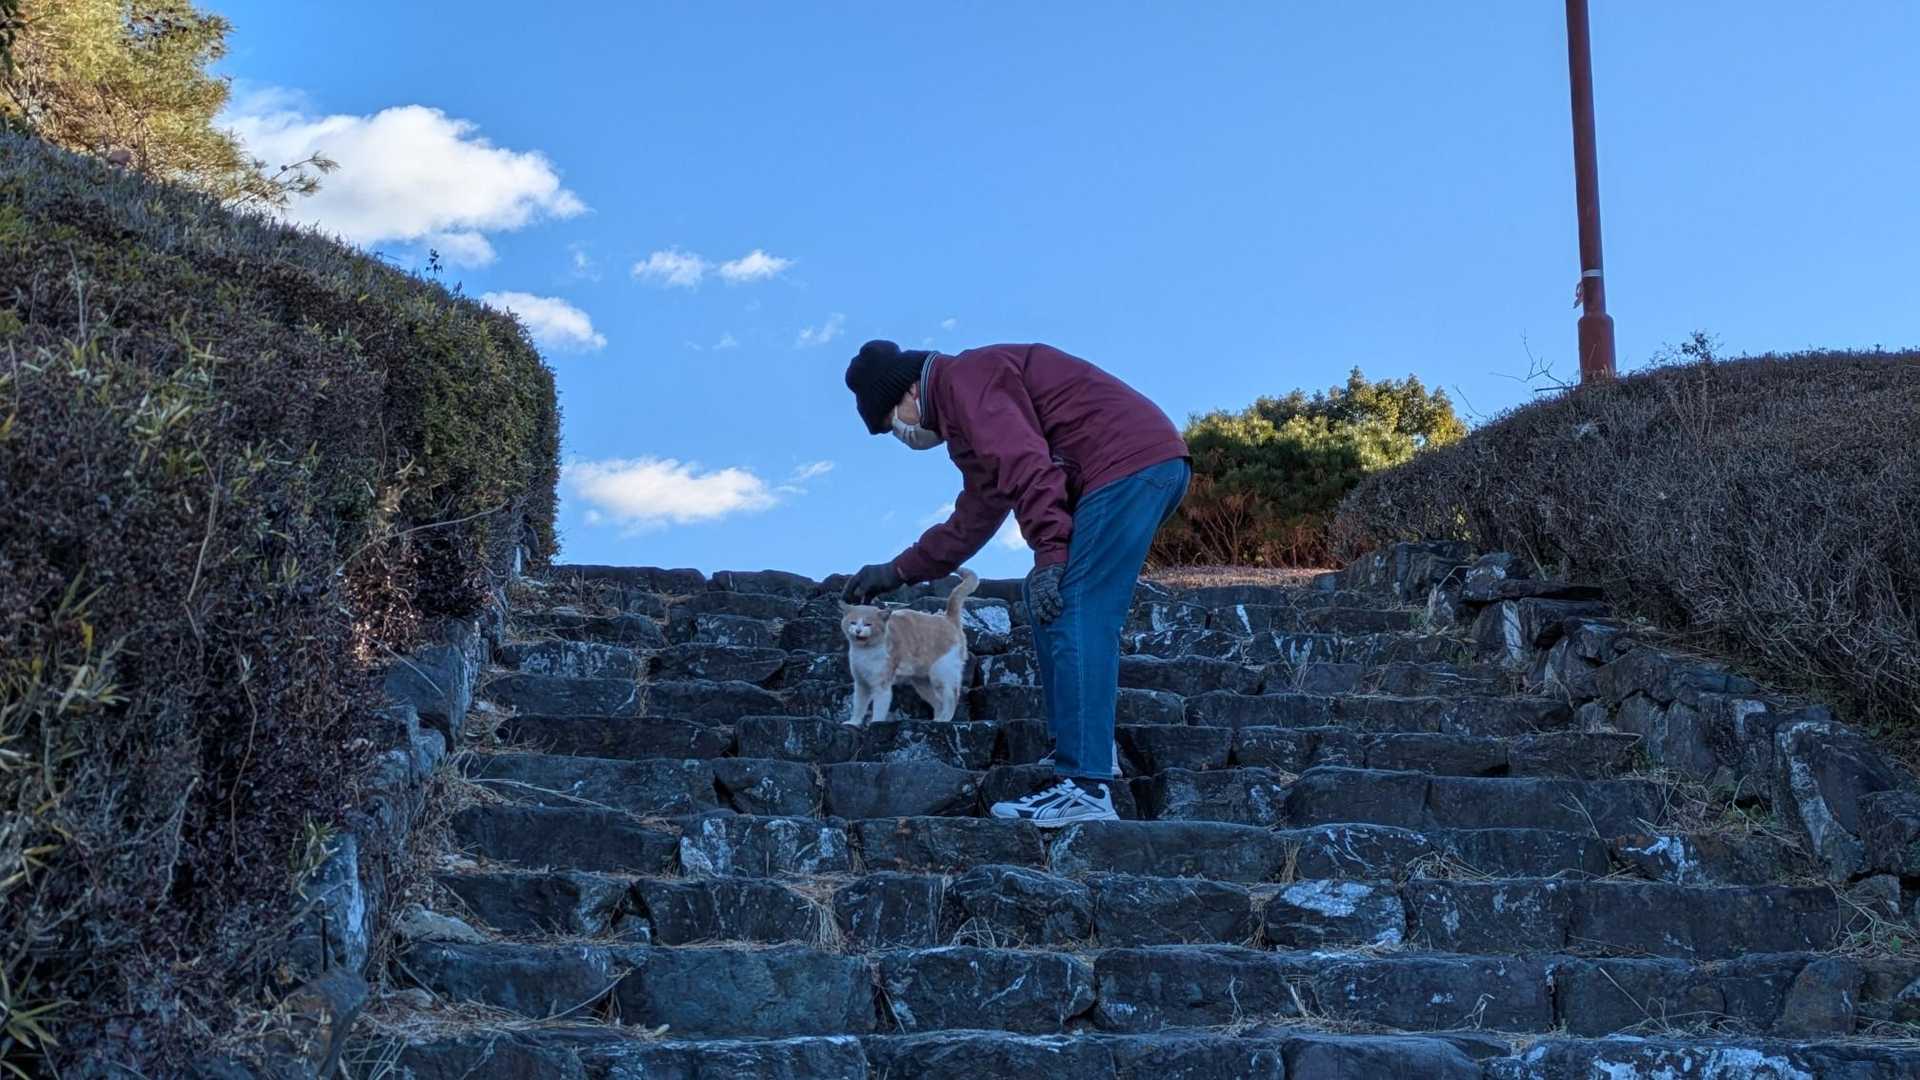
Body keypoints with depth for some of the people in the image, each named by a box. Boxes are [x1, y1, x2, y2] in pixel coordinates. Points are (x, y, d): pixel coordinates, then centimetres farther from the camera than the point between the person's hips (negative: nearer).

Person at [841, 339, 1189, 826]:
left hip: (1129, 462, -11)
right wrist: (897, 571, 39)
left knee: (1073, 616, -13)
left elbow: (1027, 465, -19)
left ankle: (1086, 787, -17)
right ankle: (1083, 750, 13)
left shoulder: (964, 378, -4)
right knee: (1051, 605, 15)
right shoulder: (968, 416, 28)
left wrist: (1049, 555, -23)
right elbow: (973, 519, 35)